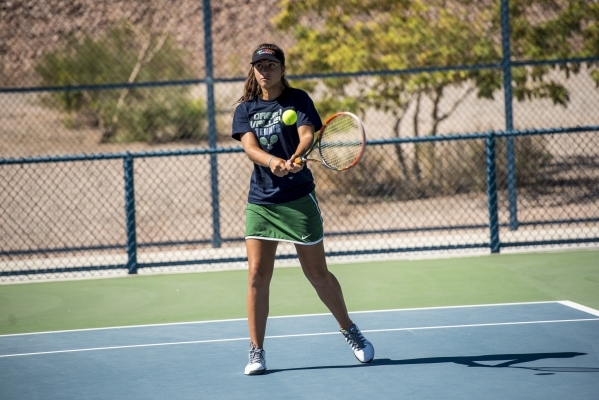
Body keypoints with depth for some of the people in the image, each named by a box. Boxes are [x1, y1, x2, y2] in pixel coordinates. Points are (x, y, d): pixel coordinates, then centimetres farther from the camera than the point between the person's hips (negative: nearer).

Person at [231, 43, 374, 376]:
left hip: (298, 199, -2)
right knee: (257, 276, -5)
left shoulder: (298, 100, 0)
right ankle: (256, 352, 4)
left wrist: (295, 158, -38)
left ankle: (349, 330, 26)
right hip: (260, 201, 2)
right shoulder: (245, 109, 6)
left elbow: (307, 134, -16)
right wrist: (272, 161, -32)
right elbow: (249, 146, -10)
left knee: (317, 274, 5)